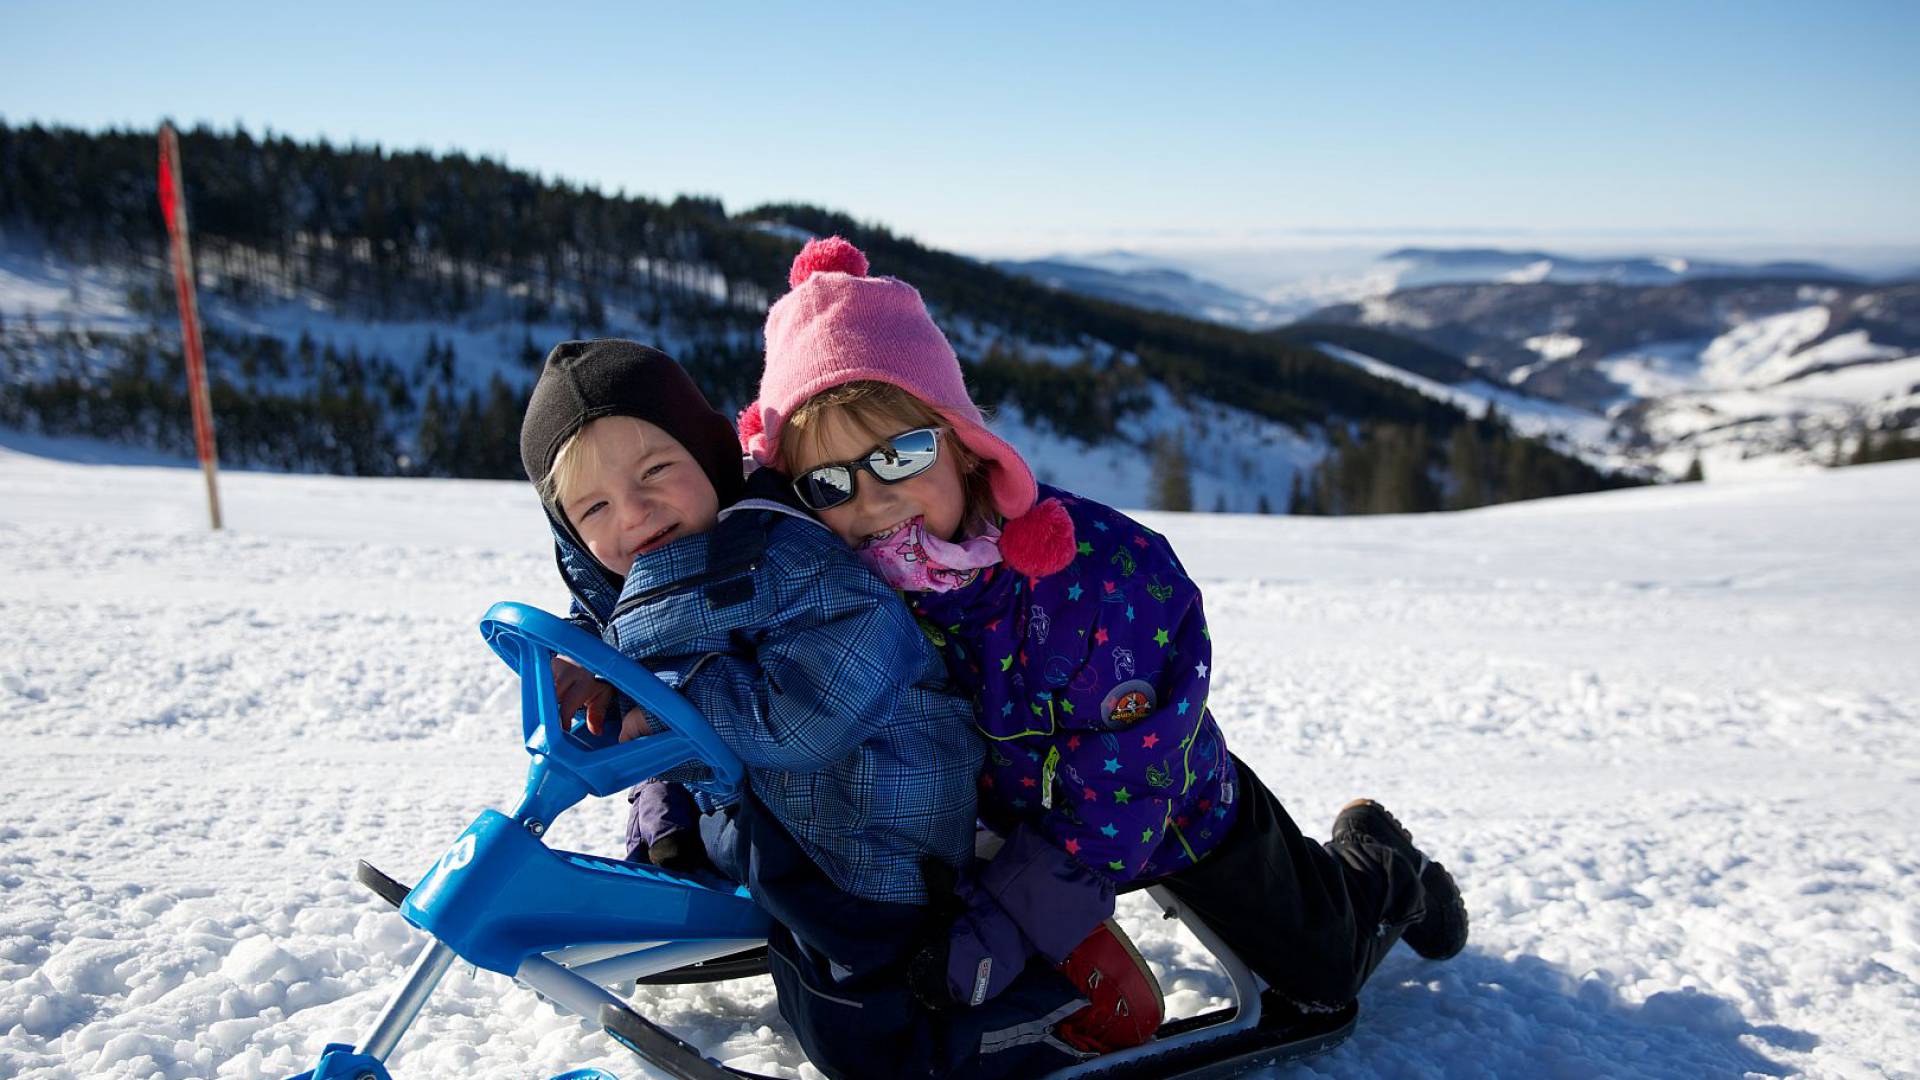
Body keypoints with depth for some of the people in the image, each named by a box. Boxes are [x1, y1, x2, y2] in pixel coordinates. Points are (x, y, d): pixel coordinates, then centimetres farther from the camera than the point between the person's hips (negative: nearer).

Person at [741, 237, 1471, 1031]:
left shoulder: (1094, 566, -38)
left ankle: (1382, 867, 47)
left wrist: (1008, 917, -39)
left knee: (1320, 974, 13)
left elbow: (1119, 789, -34)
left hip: (1176, 810, -4)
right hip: (1025, 817, 4)